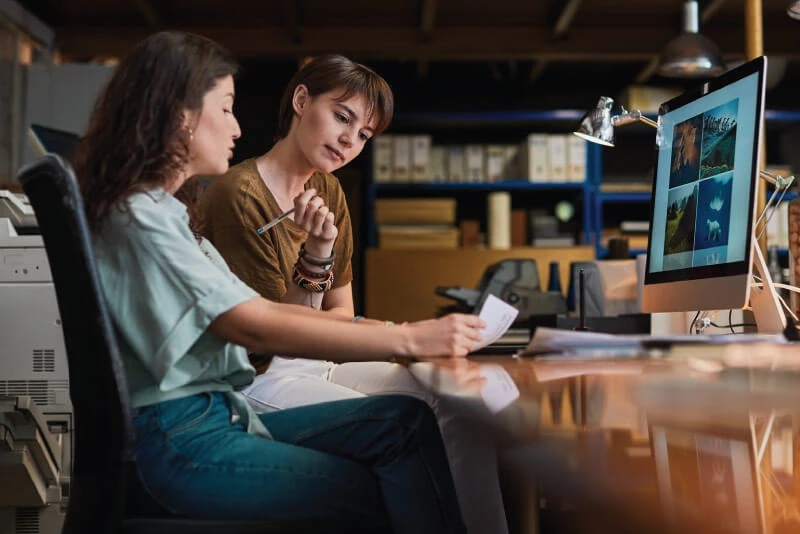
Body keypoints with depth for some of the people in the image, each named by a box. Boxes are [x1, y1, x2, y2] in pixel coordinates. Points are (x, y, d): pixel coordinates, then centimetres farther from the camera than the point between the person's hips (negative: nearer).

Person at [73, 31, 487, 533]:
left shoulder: (167, 210, 16)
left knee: (406, 420, -3)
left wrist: (393, 329, 1)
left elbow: (261, 307, 11)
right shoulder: (140, 215, -16)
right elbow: (254, 327, -22)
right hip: (180, 442, -9)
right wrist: (409, 340, -21)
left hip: (223, 414, 9)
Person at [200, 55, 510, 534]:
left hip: (319, 363, 7)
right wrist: (316, 253, -25)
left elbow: (342, 313, 10)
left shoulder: (329, 191, 8)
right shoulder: (239, 195, -15)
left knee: (469, 415, -8)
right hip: (259, 379, -7)